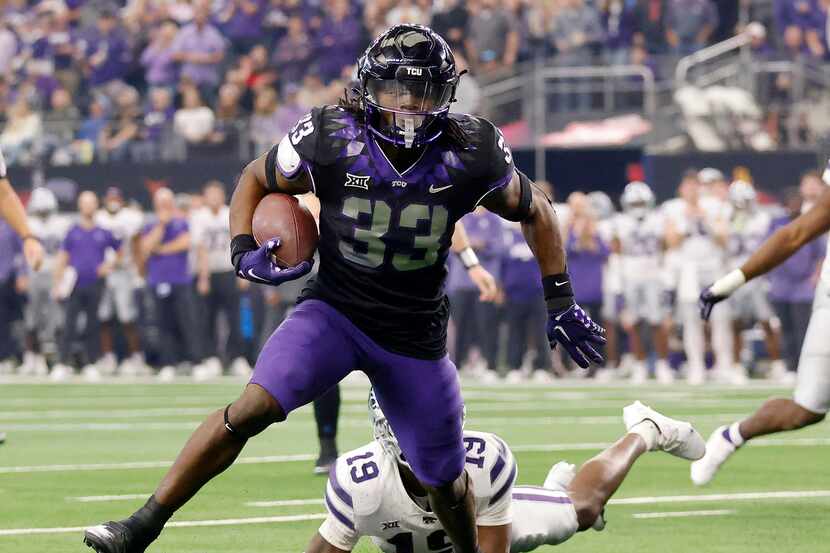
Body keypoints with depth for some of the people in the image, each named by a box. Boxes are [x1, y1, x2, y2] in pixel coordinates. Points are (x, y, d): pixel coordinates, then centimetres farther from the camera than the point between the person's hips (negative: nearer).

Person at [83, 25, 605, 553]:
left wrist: (561, 304, 2)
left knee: (445, 482, 11)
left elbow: (535, 211, 2)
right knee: (254, 407, -25)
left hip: (416, 337, 1)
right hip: (334, 312, -1)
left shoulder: (471, 158, -17)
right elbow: (256, 179, 2)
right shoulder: (329, 142, -17)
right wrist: (245, 252, -14)